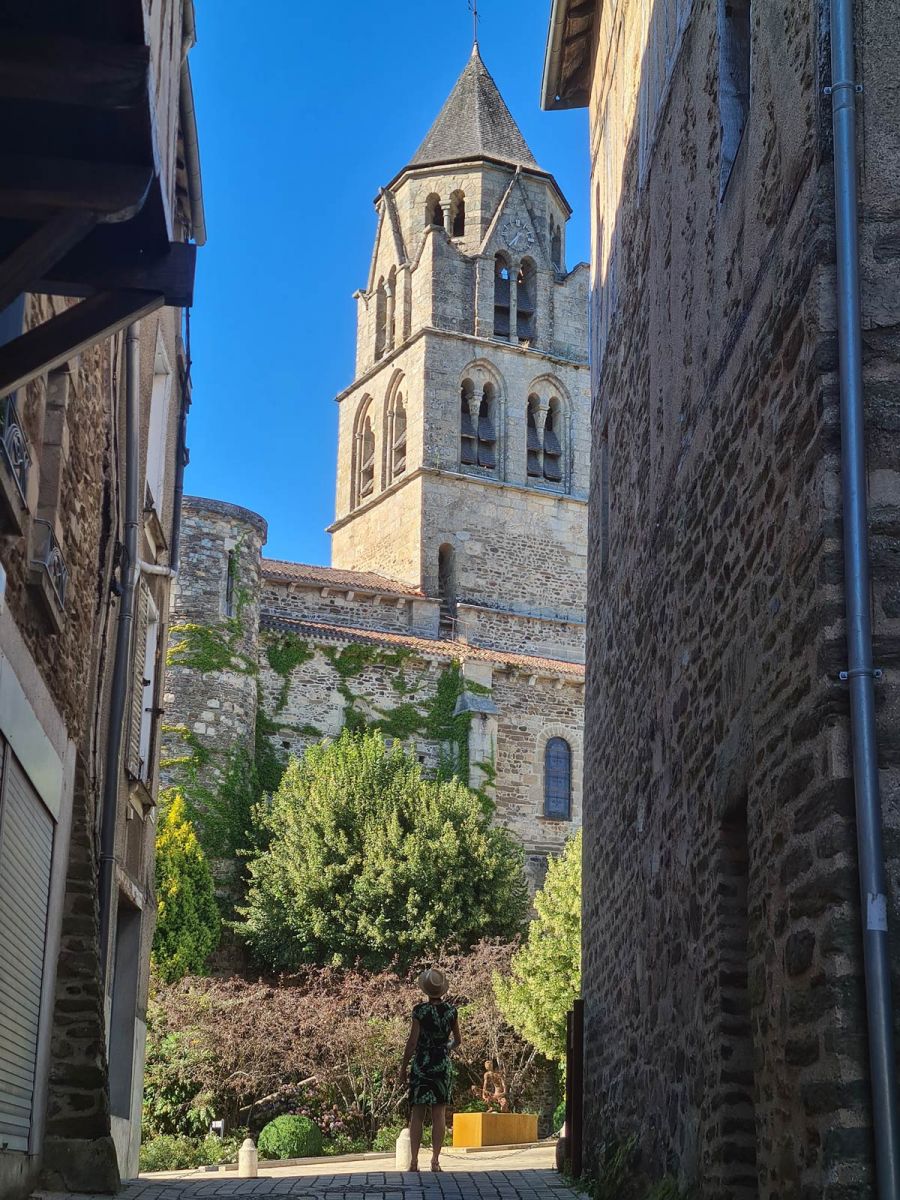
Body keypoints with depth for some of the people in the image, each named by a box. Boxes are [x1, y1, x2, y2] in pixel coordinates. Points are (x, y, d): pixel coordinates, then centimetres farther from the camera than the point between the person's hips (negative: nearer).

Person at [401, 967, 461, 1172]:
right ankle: (435, 1161, 0)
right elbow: (457, 1040, 9)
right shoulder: (451, 1011, -1)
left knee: (417, 1114, 4)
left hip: (421, 1063, -2)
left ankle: (414, 1161, 0)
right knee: (439, 1113, 4)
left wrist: (404, 1065, 1)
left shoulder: (419, 1010, -10)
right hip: (443, 1064, 2)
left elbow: (412, 1042, -9)